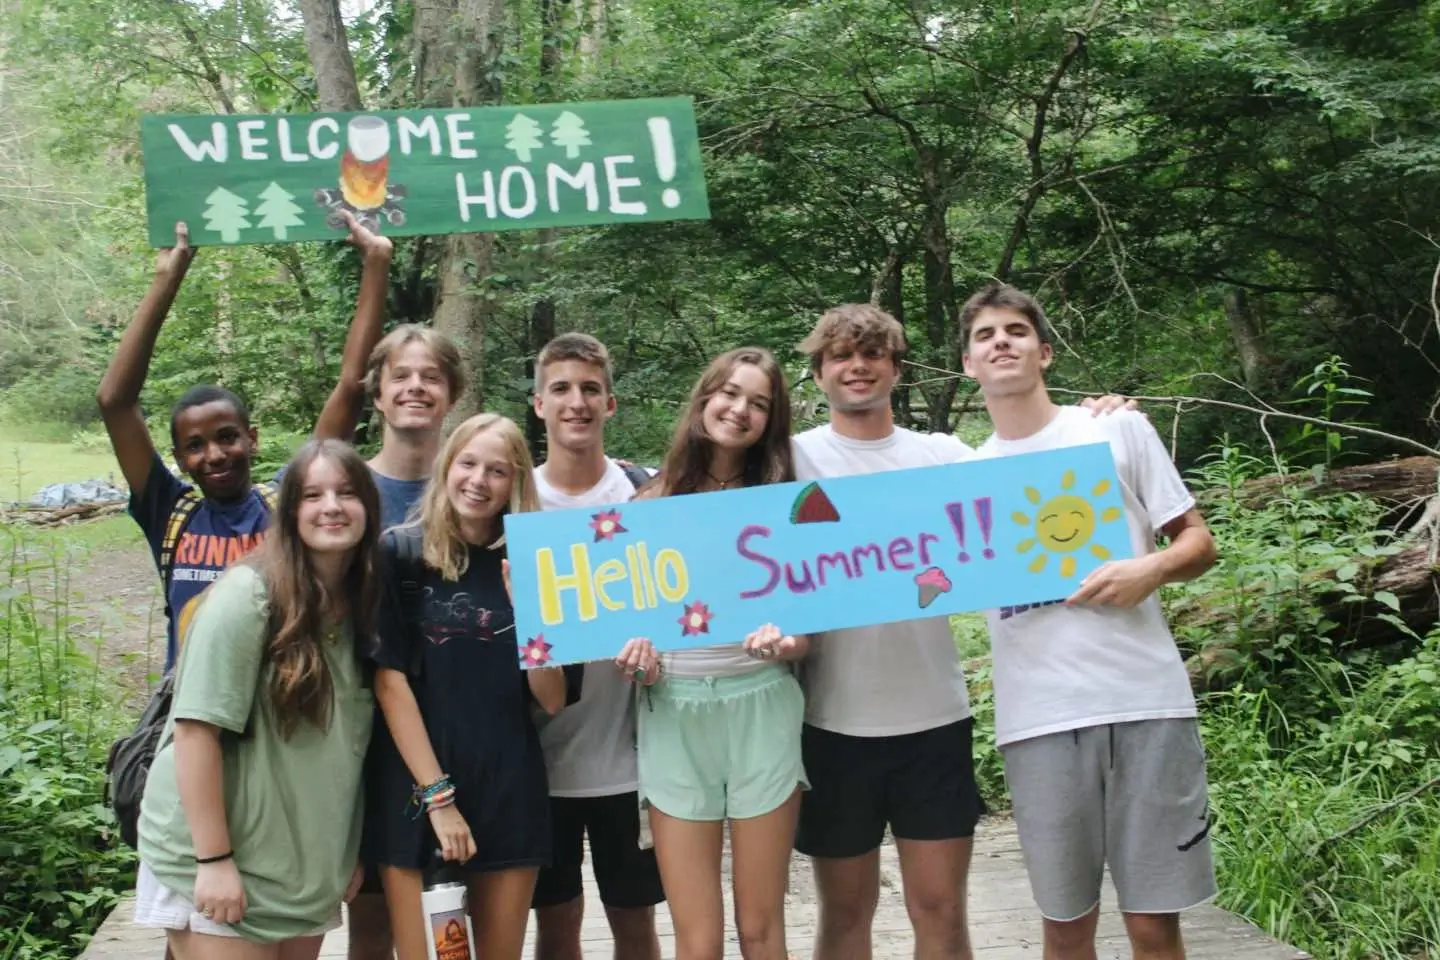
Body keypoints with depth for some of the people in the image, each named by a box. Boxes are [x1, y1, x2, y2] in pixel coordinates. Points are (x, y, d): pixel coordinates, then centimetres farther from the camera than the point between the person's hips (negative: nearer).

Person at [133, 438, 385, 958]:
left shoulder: (366, 604, 5)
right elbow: (196, 728, -18)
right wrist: (214, 859, -20)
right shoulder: (248, 594, -14)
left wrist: (351, 850, 11)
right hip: (215, 861, -6)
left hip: (309, 866, 6)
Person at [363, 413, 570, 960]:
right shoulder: (399, 553, -2)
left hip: (508, 785, 3)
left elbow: (552, 700, 1)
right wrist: (437, 795, -13)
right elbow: (389, 680, -8)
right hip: (413, 785, -3)